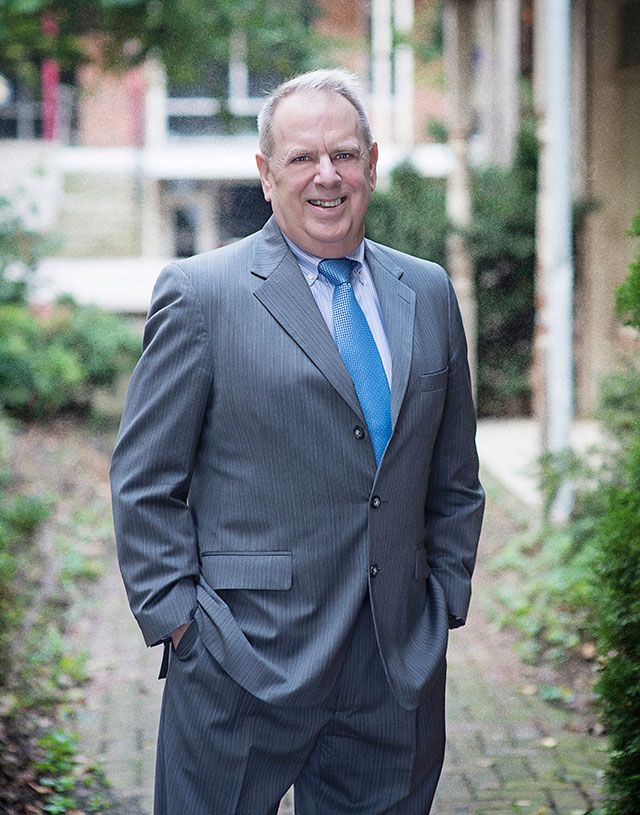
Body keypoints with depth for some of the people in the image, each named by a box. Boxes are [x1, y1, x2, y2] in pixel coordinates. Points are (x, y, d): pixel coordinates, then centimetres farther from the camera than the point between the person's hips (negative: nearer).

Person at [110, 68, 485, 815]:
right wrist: (178, 620, -9)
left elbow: (455, 479, 16)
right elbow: (145, 483, -4)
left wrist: (445, 601, 9)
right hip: (244, 669, -4)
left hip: (400, 668, 4)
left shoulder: (428, 294, 11)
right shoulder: (198, 295, -3)